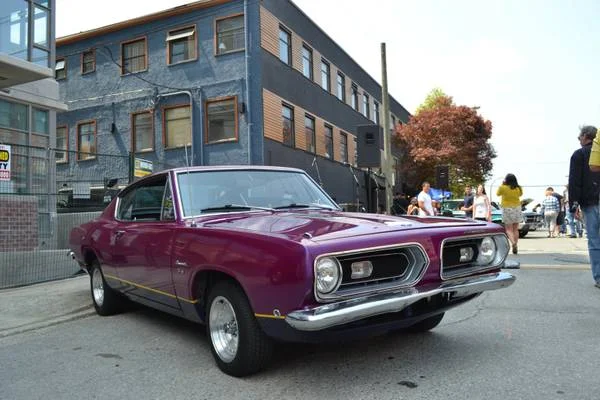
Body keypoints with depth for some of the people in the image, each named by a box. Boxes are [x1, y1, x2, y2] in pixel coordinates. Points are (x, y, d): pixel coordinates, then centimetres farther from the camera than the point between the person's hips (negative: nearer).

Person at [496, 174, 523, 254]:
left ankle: (513, 243, -24)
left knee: (508, 229, 0)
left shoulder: (503, 188, -13)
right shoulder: (518, 188, -2)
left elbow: (497, 194, 6)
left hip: (507, 209, -4)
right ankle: (515, 246, 14)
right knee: (515, 229, 12)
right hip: (517, 209, 4)